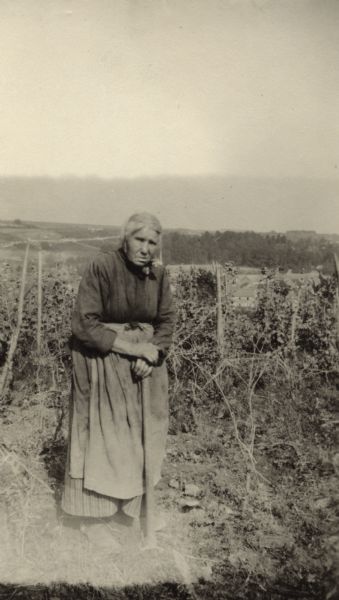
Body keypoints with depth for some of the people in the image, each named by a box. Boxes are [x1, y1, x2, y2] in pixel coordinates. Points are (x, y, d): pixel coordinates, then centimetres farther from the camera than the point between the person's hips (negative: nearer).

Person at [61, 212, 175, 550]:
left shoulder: (158, 275, 0)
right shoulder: (101, 268, -17)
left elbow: (167, 321, 5)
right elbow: (84, 325, -19)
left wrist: (152, 354, -15)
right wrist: (133, 348, -19)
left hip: (145, 366, 6)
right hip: (102, 364, -5)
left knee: (140, 437, 13)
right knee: (103, 439, 2)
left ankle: (128, 506, 32)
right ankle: (92, 519, 18)